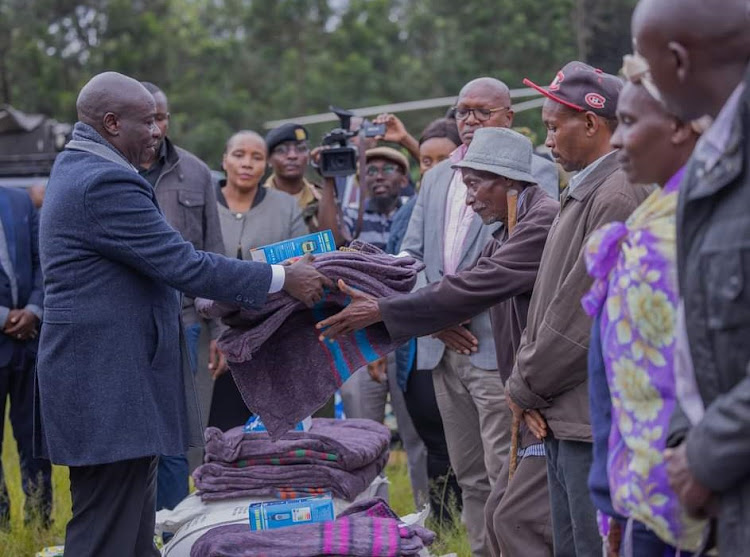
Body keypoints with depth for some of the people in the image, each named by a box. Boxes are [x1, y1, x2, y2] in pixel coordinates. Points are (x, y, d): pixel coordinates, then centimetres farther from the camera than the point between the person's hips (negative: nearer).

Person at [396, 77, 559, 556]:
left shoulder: (534, 172, -2)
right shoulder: (437, 178, 19)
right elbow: (411, 255, 16)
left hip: (498, 348, -6)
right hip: (445, 345, 7)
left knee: (506, 474, -10)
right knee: (470, 474, 10)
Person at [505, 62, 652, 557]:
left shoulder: (618, 196, -16)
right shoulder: (584, 193, 16)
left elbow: (583, 315, -19)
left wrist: (525, 388, -8)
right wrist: (528, 381, 4)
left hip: (598, 422, -10)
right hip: (565, 418, 10)